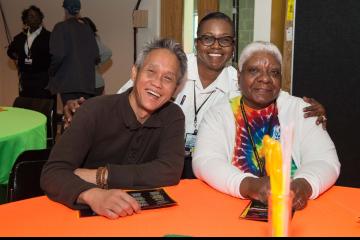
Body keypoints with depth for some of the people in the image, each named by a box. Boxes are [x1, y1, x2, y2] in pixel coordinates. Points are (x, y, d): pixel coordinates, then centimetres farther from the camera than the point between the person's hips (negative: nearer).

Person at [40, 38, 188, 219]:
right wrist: (93, 195, -39)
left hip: (142, 216, 2)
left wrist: (99, 175, -20)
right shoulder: (96, 110, -12)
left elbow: (171, 172, -17)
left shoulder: (173, 117, -3)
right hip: (86, 214, -1)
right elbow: (52, 173, -20)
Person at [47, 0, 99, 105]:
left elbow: (58, 55, -12)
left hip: (68, 81, -4)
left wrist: (51, 72, 5)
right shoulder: (87, 28, 8)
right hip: (87, 82, 4)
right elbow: (96, 56, 6)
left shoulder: (61, 27, -3)